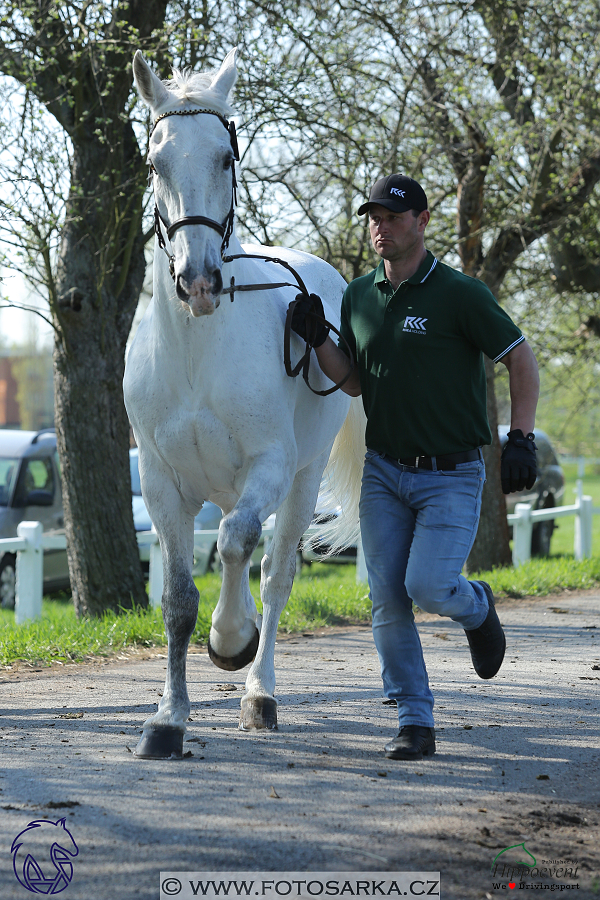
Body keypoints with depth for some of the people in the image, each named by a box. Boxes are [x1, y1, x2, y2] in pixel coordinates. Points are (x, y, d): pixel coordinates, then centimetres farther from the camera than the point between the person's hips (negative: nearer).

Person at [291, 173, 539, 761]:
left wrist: (521, 439, -14)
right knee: (388, 600, -2)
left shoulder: (460, 294, -10)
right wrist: (316, 339, -1)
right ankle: (415, 723, 6)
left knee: (428, 587, -17)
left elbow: (521, 360, -5)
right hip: (383, 471, 5)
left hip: (452, 476, -5)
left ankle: (476, 608, 19)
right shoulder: (358, 297, 7)